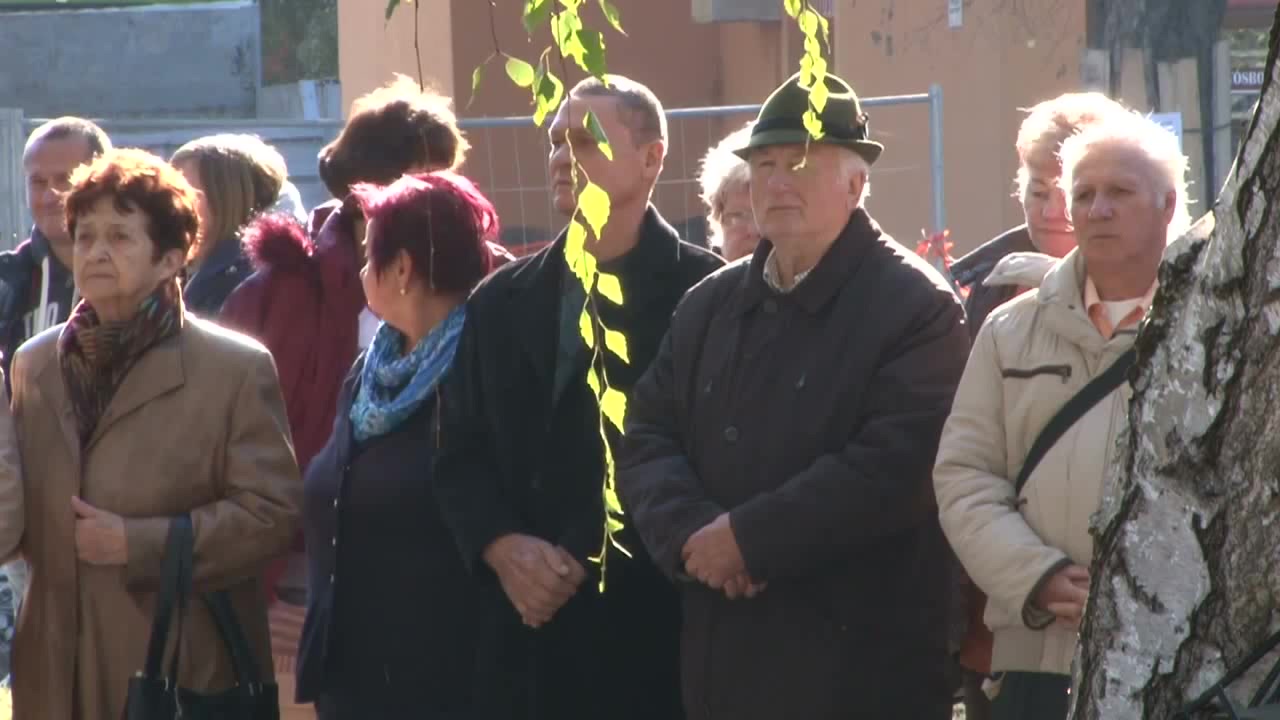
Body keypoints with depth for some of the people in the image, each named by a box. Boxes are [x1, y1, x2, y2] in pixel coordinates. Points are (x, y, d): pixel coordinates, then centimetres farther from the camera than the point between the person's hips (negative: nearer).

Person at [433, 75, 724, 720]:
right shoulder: (501, 302, 16)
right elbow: (459, 453, 13)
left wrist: (585, 559, -12)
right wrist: (502, 547, -5)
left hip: (651, 627, -5)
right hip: (524, 632, 5)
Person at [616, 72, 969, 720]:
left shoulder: (915, 307, -6)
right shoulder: (711, 304, 15)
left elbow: (896, 467, -18)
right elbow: (646, 439, 10)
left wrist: (746, 538, -17)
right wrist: (691, 532, -11)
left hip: (861, 667, -6)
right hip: (724, 657, 6)